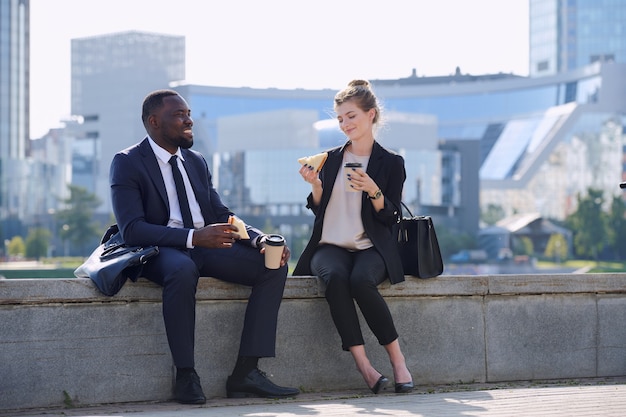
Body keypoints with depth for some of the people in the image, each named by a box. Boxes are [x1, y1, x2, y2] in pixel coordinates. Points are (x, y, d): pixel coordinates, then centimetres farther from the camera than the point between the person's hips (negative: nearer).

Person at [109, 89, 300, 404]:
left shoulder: (196, 162, 17)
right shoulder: (127, 163, -5)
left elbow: (222, 217, 15)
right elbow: (132, 229, -17)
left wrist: (261, 239, -7)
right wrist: (193, 237, -29)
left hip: (205, 247, 7)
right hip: (160, 251, -7)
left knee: (273, 265, -13)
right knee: (182, 269, -41)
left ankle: (245, 372, -18)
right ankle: (185, 377, -30)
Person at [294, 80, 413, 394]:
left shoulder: (390, 163, 7)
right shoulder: (331, 158, 14)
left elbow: (391, 217, 1)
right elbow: (319, 209, 14)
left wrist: (373, 191, -16)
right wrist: (316, 185, -5)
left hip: (371, 248, -2)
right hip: (331, 247, 2)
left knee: (361, 280, -36)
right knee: (335, 277, -35)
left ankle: (397, 360, -24)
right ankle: (363, 366, -36)